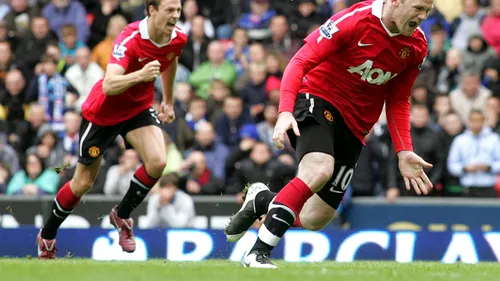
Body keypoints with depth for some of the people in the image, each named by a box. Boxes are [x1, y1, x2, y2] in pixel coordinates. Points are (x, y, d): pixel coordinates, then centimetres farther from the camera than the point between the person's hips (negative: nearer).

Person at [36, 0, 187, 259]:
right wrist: (139, 75, -61)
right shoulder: (130, 38, -33)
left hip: (139, 107, 5)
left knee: (157, 162, -21)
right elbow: (108, 86, -45)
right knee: (83, 183, 6)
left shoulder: (178, 39, -13)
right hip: (103, 111, -5)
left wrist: (168, 100, 22)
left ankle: (122, 215, 5)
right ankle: (46, 237, 29)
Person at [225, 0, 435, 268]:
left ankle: (262, 200, 30)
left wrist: (403, 152, 2)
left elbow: (398, 100, 12)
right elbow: (300, 62, -17)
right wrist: (285, 111, -29)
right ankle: (257, 253, -27)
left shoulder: (417, 46, 0)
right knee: (319, 169, -35)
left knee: (313, 221, 0)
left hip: (354, 126, 6)